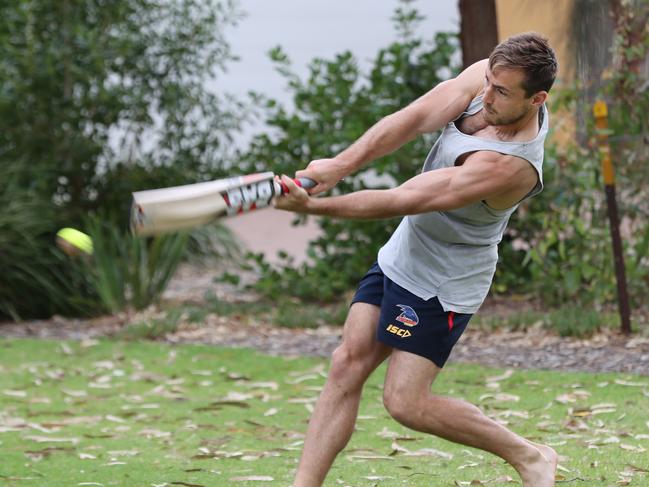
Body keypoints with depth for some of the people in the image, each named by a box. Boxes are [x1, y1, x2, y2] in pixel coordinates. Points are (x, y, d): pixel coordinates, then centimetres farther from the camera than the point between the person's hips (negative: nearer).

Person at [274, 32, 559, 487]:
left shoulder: (509, 166, -33)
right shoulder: (486, 78, -11)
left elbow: (400, 201, -34)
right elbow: (412, 120, -20)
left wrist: (311, 206, -36)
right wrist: (338, 165, -34)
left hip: (442, 285, -8)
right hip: (401, 256, 8)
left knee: (406, 401, -6)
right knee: (347, 366, 2)